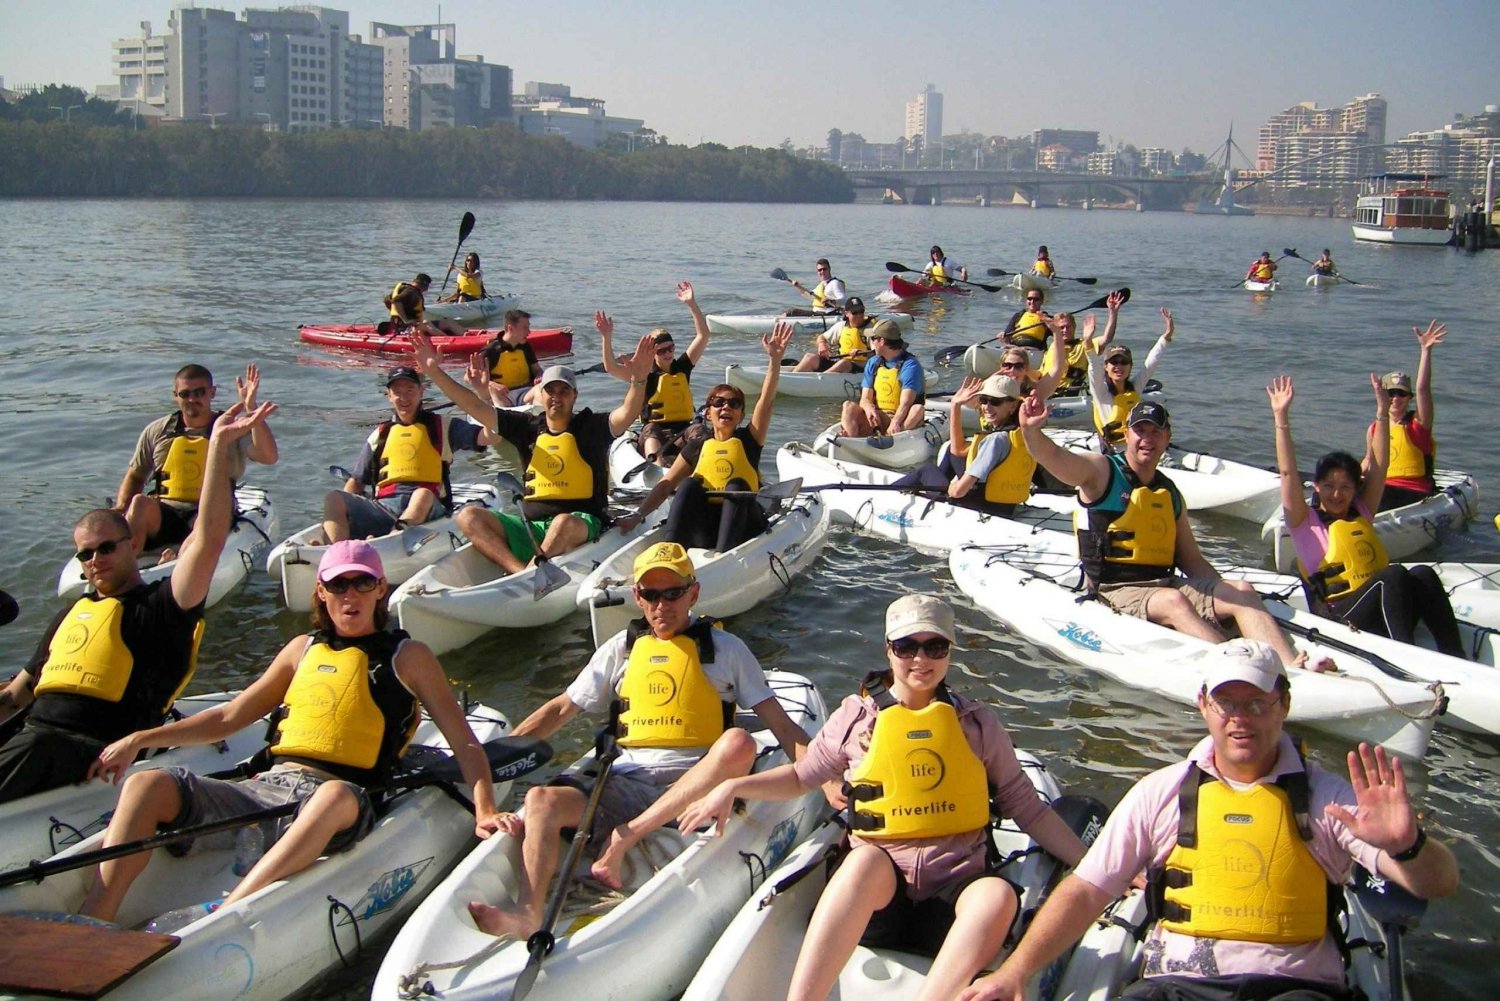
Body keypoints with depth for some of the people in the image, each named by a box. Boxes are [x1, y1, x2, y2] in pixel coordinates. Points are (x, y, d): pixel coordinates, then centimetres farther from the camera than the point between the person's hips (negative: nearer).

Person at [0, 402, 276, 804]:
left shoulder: (159, 606, 7)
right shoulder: (72, 614, 29)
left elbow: (208, 539, -9)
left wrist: (219, 445, -13)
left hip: (93, 751, -6)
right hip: (34, 735, 6)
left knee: (33, 750, -35)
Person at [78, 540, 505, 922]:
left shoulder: (406, 657, 11)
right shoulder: (305, 649, 23)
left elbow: (464, 741, 5)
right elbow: (230, 717, 30)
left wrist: (484, 811, -12)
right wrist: (139, 740, 23)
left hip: (339, 800, -5)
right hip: (265, 787, 5)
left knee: (336, 797, -41)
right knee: (147, 785, -16)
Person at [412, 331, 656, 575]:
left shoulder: (590, 427, 3)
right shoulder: (528, 427, 12)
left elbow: (627, 414, -15)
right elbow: (475, 407, 9)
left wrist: (638, 381, -35)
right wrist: (434, 371, 2)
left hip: (582, 526, -5)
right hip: (530, 525, 5)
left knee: (565, 523, -39)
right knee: (468, 516, -14)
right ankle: (519, 570, -34)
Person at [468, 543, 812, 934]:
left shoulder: (726, 648, 11)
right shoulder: (622, 647, 18)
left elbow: (779, 722, 7)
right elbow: (560, 709, 20)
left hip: (696, 786, -2)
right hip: (627, 784, 2)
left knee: (738, 742, -33)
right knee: (542, 798, -23)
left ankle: (625, 836, -33)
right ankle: (528, 915, -41)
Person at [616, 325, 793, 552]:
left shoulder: (748, 440, 7)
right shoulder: (698, 447, 12)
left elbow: (766, 400, -7)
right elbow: (666, 484, 4)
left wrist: (775, 359, -21)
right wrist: (638, 515, -9)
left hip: (742, 526, -1)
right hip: (703, 531, 1)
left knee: (736, 486, -25)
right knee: (690, 485, -20)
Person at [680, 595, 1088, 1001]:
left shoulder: (977, 722, 11)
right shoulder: (857, 716, 9)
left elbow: (1028, 807, 15)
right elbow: (801, 776, 20)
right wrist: (733, 788, 7)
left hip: (954, 895, 1)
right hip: (875, 891, -1)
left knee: (999, 895, -34)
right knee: (868, 858, -37)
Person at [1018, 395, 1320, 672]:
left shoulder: (1170, 493, 18)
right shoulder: (1100, 471, 1)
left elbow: (1192, 560, 20)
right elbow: (1053, 457, -20)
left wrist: (1223, 595, 3)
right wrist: (1031, 430, -42)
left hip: (1166, 585, 6)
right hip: (1115, 591, -6)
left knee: (1242, 590, -14)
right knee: (1172, 600, -34)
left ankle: (1292, 668, -32)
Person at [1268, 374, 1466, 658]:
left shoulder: (1362, 512, 22)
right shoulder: (1305, 522, 7)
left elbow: (1378, 467, 17)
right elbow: (1288, 472, -4)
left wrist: (1382, 413, 14)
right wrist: (1281, 419, -11)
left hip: (1383, 617, 5)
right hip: (1339, 618, -5)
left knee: (1423, 574, -23)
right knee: (1393, 574, -30)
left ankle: (1456, 663, -33)